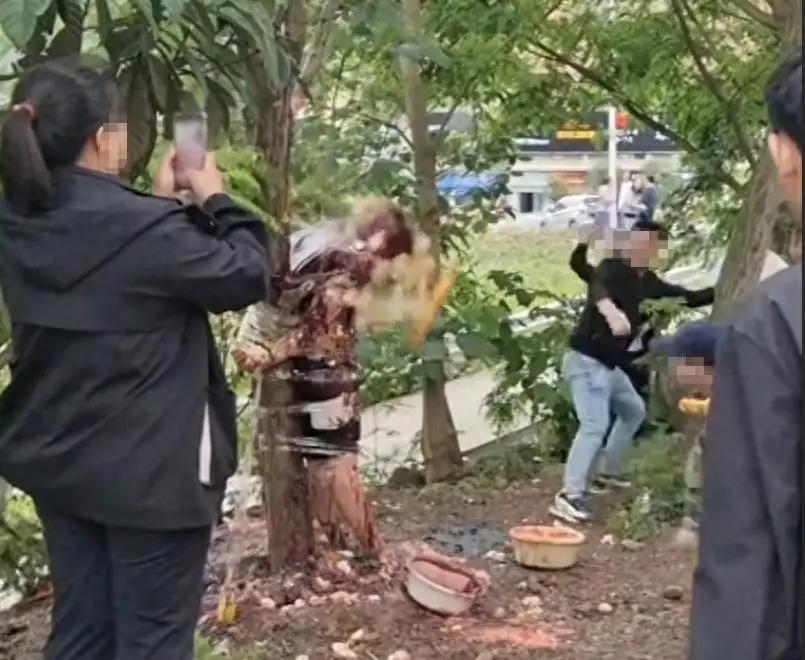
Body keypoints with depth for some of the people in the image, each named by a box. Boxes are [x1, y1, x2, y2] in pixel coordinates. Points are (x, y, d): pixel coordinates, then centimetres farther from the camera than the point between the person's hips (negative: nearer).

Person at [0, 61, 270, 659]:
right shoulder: (146, 230, -24)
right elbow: (247, 277, -10)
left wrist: (163, 202, 11)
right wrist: (214, 200, 2)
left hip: (56, 458, 7)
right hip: (149, 468, -7)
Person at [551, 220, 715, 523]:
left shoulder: (646, 280, 9)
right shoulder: (611, 269, -17)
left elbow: (688, 297, 17)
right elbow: (599, 290, -41)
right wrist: (611, 311, -62)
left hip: (610, 364, 10)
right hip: (587, 361, -10)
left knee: (633, 410, 26)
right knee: (595, 425, -20)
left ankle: (609, 473, 39)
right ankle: (569, 496, -24)